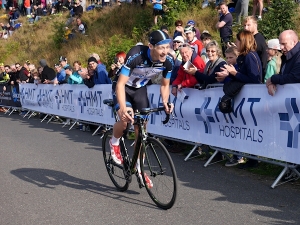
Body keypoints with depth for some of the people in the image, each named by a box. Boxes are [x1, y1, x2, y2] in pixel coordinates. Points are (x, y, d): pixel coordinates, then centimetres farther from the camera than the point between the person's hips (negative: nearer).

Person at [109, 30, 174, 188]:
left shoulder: (168, 62, -20)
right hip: (124, 87, -4)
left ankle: (139, 168, 18)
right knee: (125, 119, -29)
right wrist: (123, 109, -47)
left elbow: (165, 85, -3)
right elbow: (121, 84, -34)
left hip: (140, 89, 4)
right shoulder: (136, 56, -36)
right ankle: (114, 143, 5)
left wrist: (165, 102, -23)